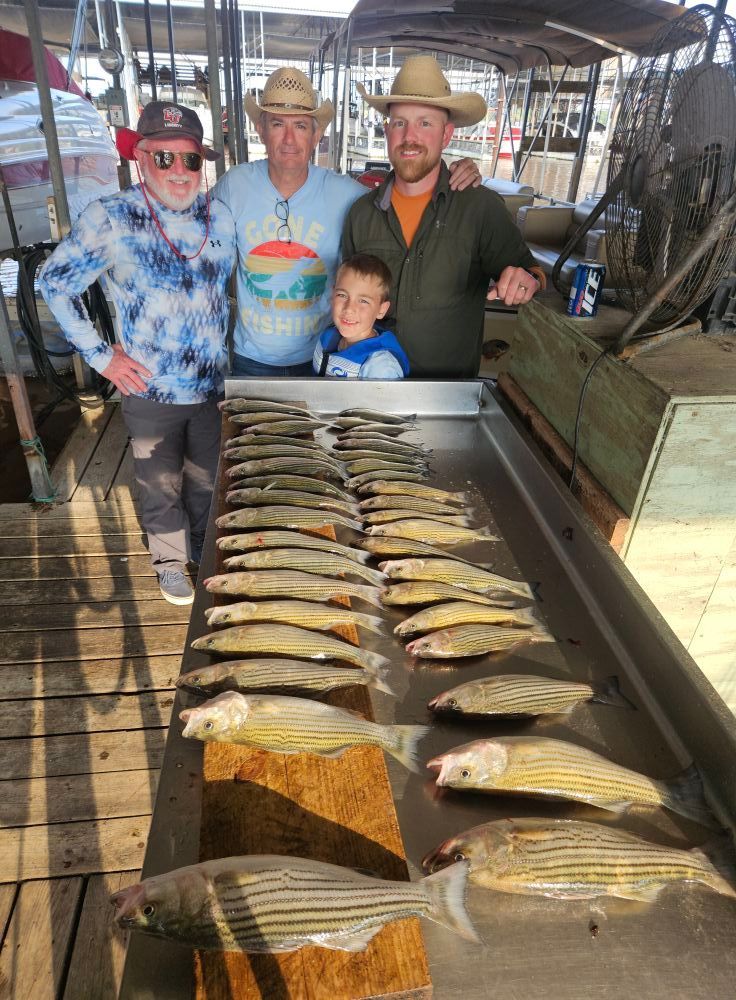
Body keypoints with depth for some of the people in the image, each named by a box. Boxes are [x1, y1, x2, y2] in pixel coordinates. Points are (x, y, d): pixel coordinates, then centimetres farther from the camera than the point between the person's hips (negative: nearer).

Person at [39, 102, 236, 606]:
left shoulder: (220, 217, -2)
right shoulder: (110, 219, -12)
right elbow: (55, 284, -3)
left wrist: (222, 346, 8)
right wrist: (99, 354, -8)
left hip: (213, 387, 3)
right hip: (149, 392, -3)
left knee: (207, 481, 19)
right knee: (161, 487, 15)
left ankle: (205, 555, 44)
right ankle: (170, 563, 39)